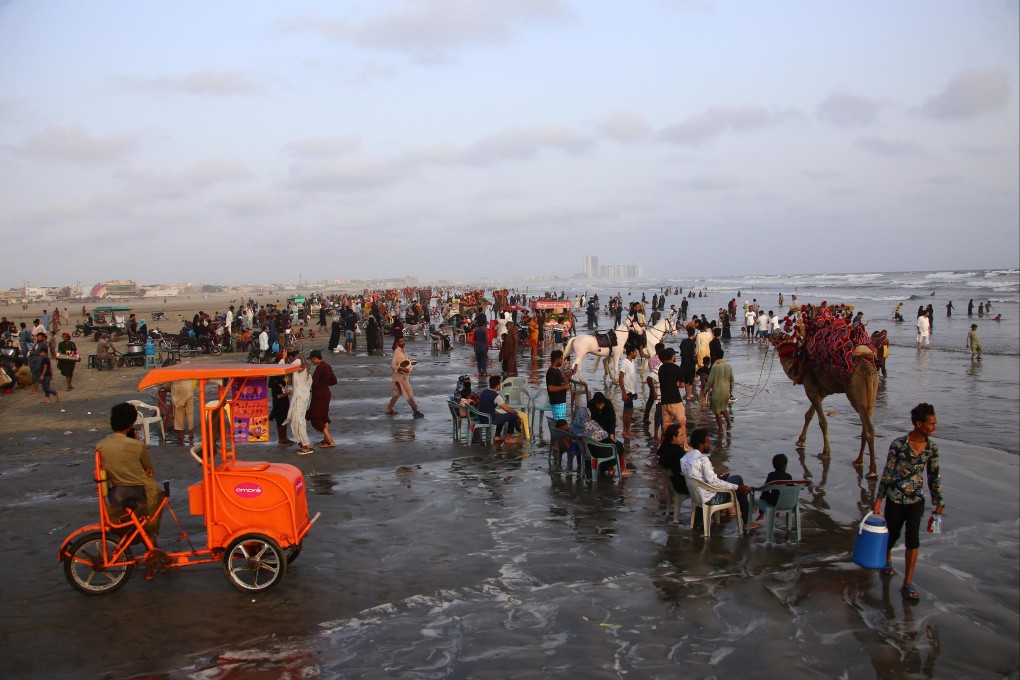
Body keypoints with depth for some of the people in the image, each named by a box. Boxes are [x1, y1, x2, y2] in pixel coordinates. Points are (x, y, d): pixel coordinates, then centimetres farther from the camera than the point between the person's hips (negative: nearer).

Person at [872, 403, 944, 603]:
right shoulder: (898, 444, -15)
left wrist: (939, 503, 9)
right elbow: (887, 473, -7)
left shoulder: (932, 448, -4)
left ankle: (908, 584, 0)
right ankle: (887, 560, 48)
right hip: (895, 499, -2)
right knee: (893, 534, 14)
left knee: (913, 538, -8)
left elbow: (934, 476, 6)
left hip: (916, 500, 2)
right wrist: (879, 499, -5)